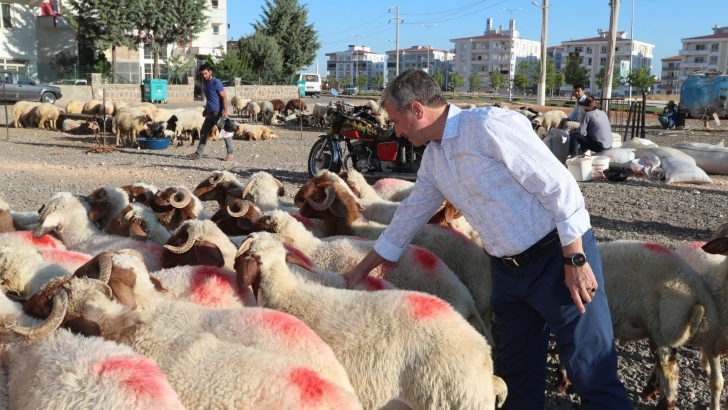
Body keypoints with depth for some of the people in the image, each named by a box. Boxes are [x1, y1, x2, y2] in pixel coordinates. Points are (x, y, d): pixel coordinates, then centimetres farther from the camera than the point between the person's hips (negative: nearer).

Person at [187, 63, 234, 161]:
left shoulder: (216, 82, -14)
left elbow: (224, 97, -17)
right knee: (203, 132, 10)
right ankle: (198, 154, 16)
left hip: (219, 112, -9)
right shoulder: (205, 82, 11)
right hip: (210, 113, 9)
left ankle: (230, 153, 8)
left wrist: (225, 111, -25)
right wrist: (206, 109, 25)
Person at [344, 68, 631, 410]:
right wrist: (361, 269, 23)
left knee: (594, 376, -1)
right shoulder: (433, 157, 7)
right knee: (517, 374, 16)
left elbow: (559, 186, -18)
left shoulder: (489, 125, -18)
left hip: (558, 257, -8)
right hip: (508, 269, 8)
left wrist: (576, 260, -19)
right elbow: (410, 215, 18)